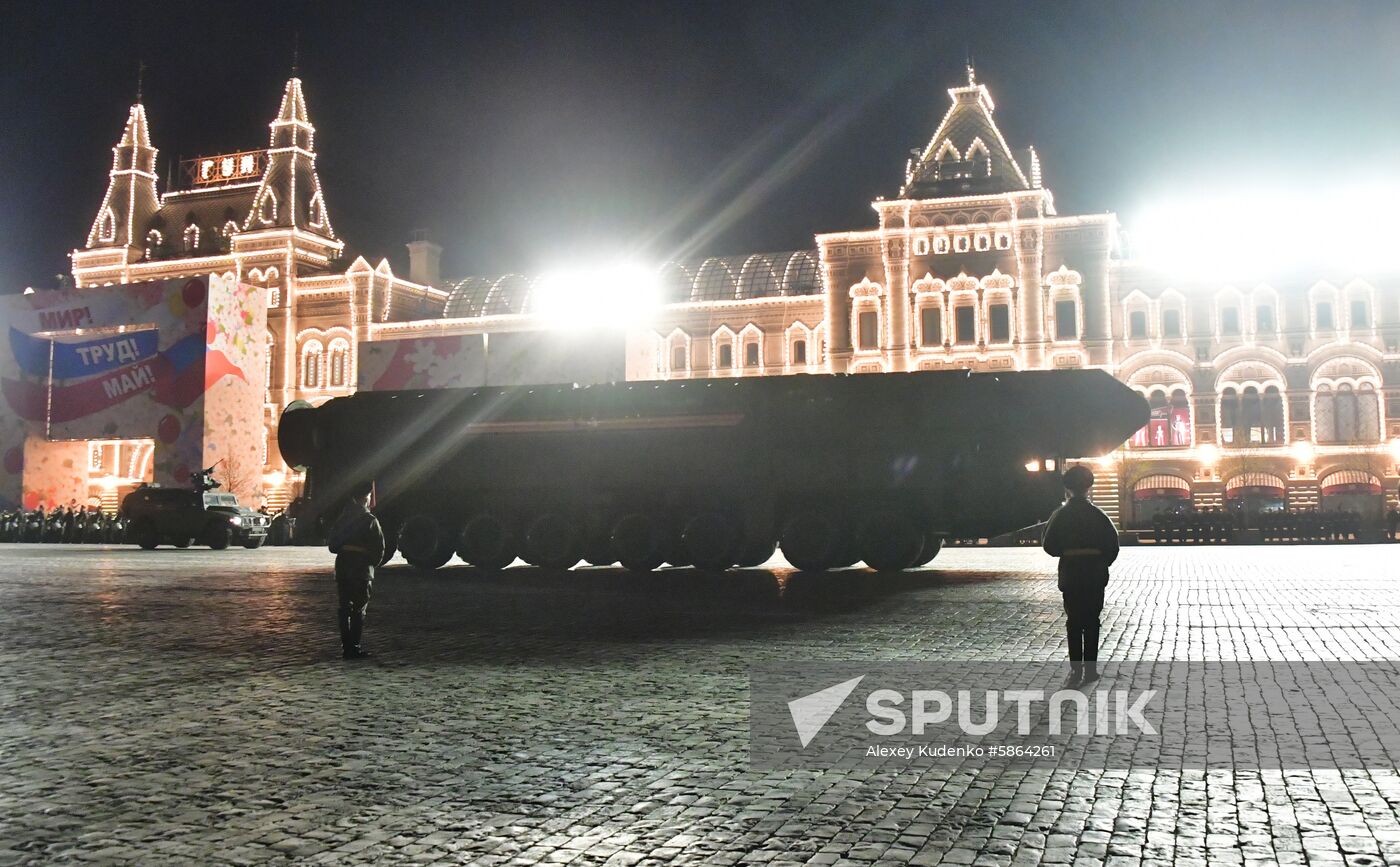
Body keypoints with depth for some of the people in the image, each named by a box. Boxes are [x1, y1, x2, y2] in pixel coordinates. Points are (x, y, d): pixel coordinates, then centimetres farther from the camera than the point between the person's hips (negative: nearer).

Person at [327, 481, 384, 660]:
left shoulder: (342, 518, 8)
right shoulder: (369, 520, -10)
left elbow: (333, 544, 11)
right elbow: (379, 547, -10)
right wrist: (373, 562, 6)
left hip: (342, 565, 6)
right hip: (361, 567, -6)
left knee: (345, 606, 13)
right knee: (359, 608, 0)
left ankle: (346, 644, 17)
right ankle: (353, 647, -2)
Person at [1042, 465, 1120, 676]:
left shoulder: (1060, 515, -4)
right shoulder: (1097, 515, -5)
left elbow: (1049, 546, -5)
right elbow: (1113, 542, -8)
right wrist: (1104, 562, 7)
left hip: (1069, 574, 1)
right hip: (1095, 574, 0)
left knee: (1073, 621, 10)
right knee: (1091, 621, 7)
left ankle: (1076, 668, 10)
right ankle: (1090, 668, 5)